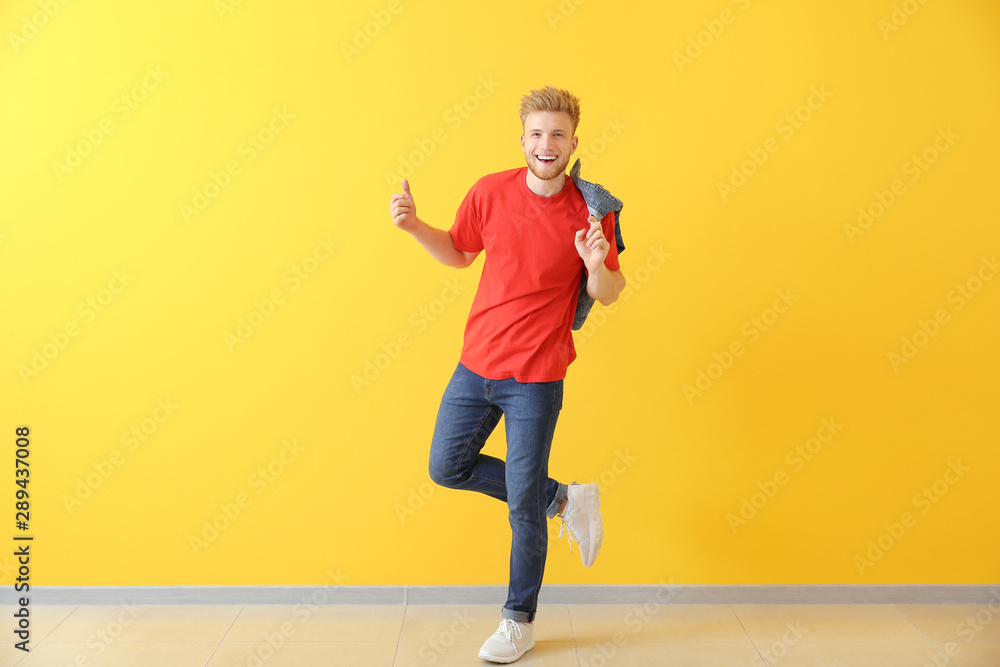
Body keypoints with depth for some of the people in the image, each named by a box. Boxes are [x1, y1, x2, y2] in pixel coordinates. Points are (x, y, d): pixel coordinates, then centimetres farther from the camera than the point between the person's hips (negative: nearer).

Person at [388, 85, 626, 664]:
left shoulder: (590, 211, -8)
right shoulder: (490, 192, -1)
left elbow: (609, 294, 0)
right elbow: (459, 254, 14)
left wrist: (597, 266, -22)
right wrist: (415, 226, -2)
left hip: (536, 377, -4)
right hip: (477, 363, 5)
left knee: (523, 505, 2)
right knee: (447, 467, 13)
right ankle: (563, 498, 27)